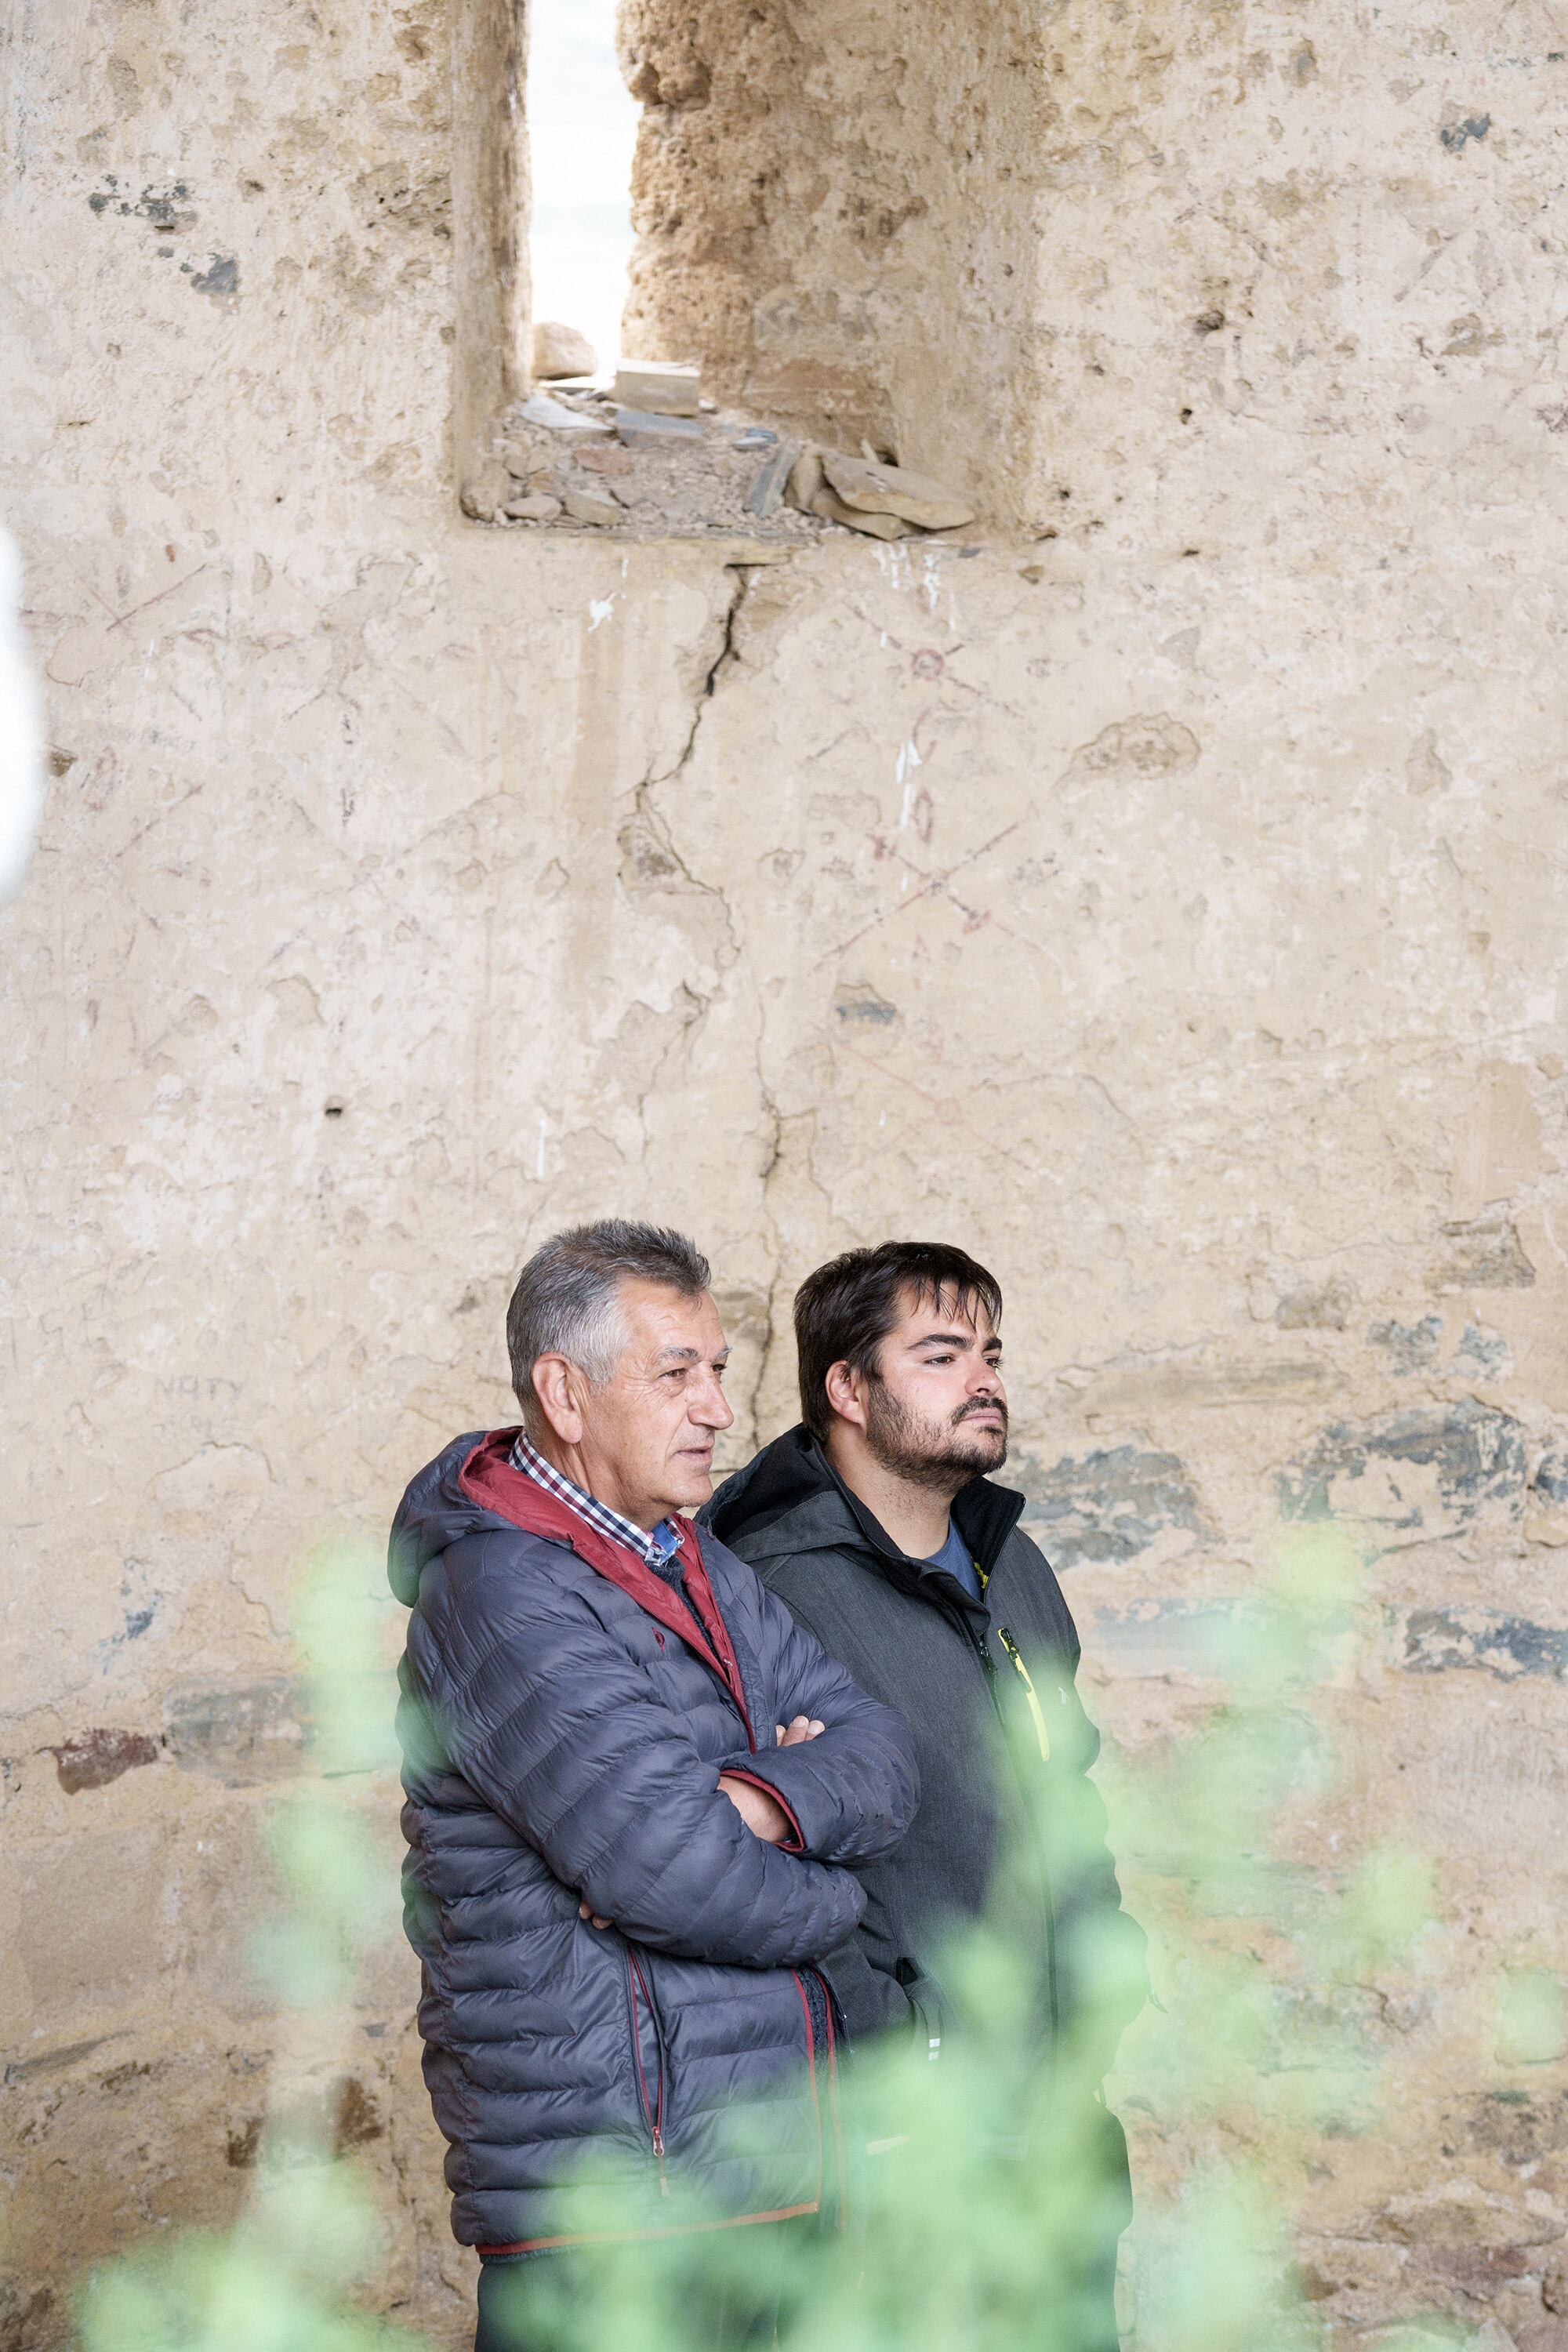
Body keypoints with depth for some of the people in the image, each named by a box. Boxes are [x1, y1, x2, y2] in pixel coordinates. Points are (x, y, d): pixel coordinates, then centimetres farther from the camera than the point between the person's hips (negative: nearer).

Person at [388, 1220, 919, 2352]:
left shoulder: (701, 1568, 16)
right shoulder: (502, 1598, -16)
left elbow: (882, 1752, 6)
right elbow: (679, 1882, -23)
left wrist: (763, 1801, -16)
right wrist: (829, 1898, -3)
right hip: (612, 2196, -9)